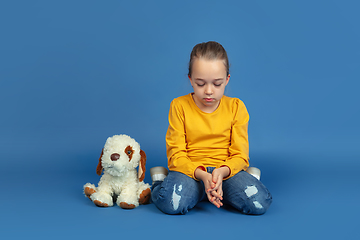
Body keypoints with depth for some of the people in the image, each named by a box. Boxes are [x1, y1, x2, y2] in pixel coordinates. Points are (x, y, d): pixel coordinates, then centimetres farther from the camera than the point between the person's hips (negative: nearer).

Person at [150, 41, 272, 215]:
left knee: (259, 203, -27)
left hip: (226, 172, 1)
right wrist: (202, 174, -24)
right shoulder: (179, 106, -2)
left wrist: (222, 172, -23)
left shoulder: (236, 107, 2)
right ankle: (161, 181, -2)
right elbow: (176, 155, -6)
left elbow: (240, 155, 0)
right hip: (190, 171, -1)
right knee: (171, 202, -35)